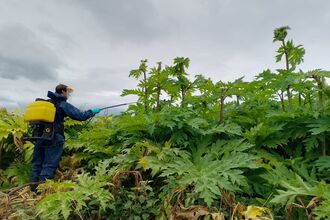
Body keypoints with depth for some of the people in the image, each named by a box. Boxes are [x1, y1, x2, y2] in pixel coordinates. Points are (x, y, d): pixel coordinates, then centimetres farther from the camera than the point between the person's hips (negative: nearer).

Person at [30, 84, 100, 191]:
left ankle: (34, 187, 24)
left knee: (37, 162, 16)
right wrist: (93, 111, 3)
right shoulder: (63, 104, -6)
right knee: (49, 165, 0)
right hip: (54, 139, -7)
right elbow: (81, 116, -11)